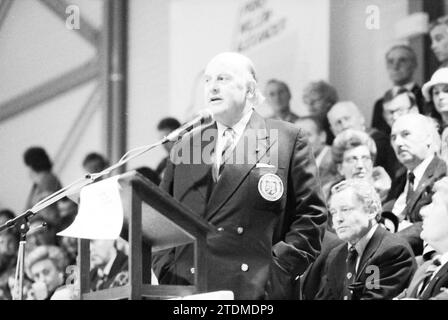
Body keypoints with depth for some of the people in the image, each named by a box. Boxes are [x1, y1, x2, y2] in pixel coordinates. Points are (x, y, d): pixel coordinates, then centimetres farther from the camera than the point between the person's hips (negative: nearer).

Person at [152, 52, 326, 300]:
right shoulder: (186, 147, 18)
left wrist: (280, 265, -8)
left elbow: (311, 214, 3)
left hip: (258, 289, -3)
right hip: (189, 286, 3)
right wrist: (166, 268, 5)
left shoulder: (287, 139, 7)